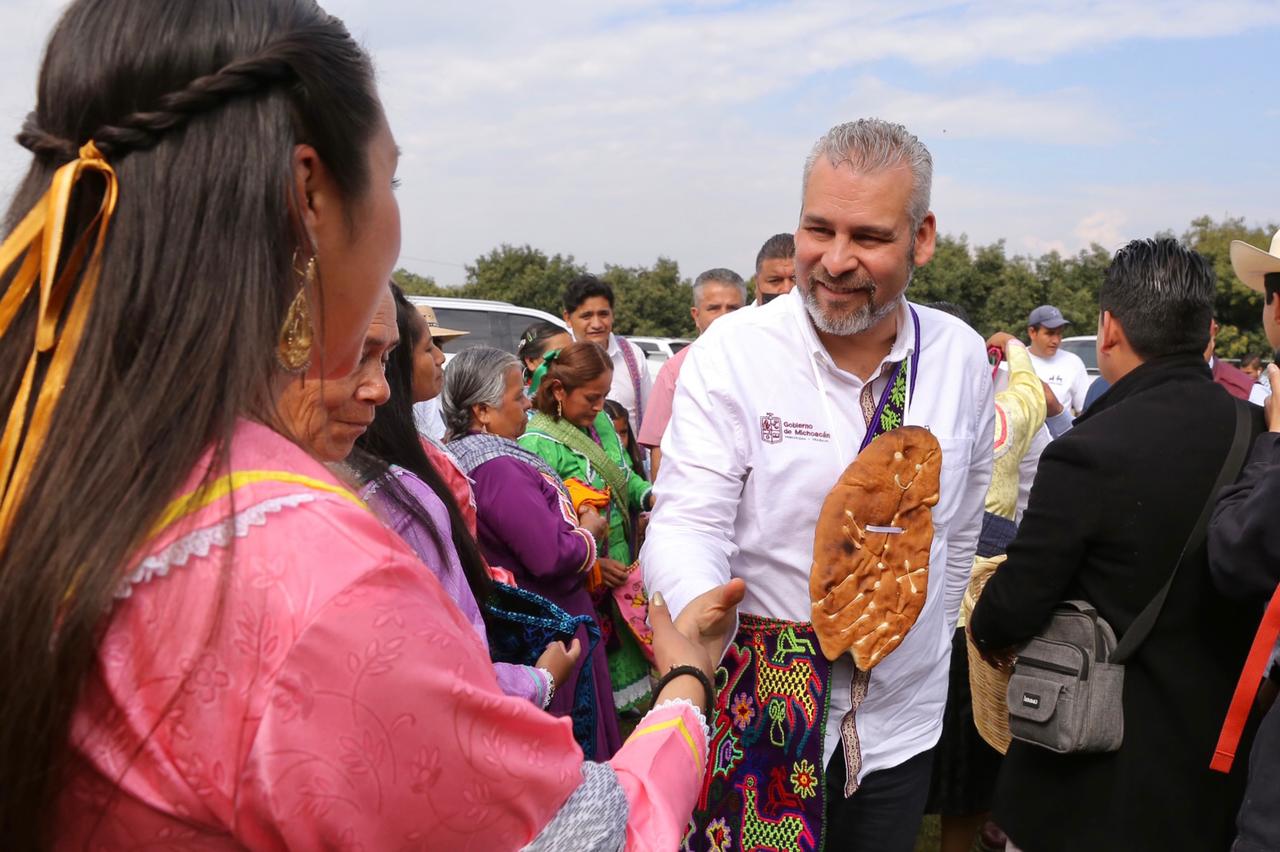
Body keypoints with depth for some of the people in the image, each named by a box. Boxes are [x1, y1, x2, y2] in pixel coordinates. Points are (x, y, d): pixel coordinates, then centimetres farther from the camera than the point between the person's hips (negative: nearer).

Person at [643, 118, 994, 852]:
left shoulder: (964, 358, -3)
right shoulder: (731, 353, -14)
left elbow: (962, 528, 9)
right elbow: (687, 522, -17)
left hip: (903, 715, 3)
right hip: (763, 715, -3)